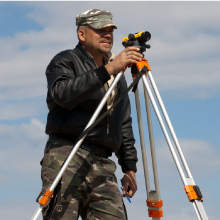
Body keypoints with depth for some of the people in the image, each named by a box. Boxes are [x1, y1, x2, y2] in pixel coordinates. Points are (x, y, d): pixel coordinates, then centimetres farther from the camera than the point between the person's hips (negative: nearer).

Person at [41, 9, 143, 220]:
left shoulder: (117, 75, 28)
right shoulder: (65, 61, 7)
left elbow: (124, 125, 28)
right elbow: (63, 93, -17)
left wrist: (129, 167, 18)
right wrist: (108, 70, -22)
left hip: (102, 165, 6)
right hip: (65, 158, -5)